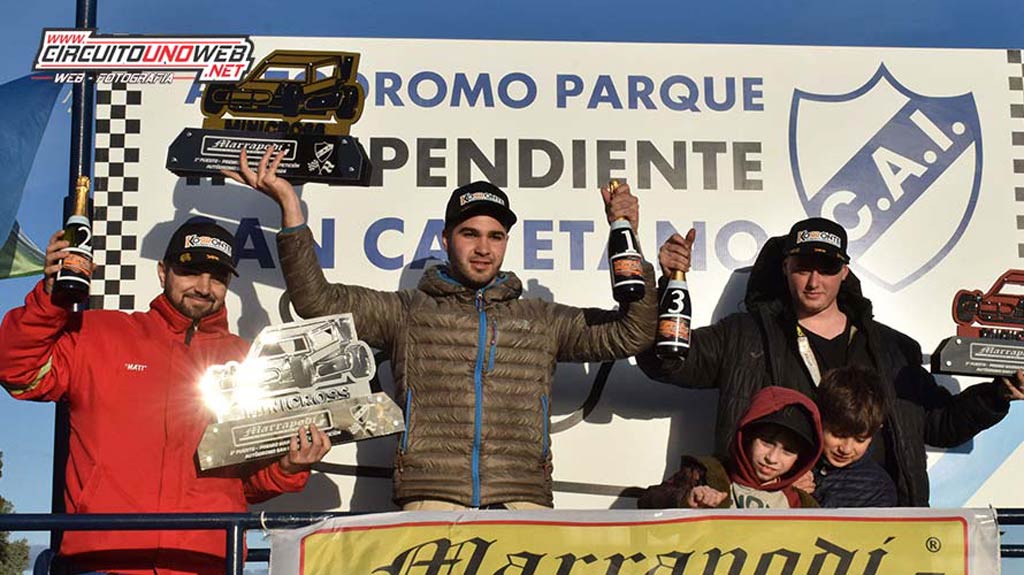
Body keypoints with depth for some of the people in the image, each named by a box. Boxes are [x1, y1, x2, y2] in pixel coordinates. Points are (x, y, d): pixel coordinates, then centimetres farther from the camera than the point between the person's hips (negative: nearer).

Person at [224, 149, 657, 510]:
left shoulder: (541, 320, 24)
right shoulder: (407, 312, 19)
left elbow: (631, 334, 20)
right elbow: (317, 301, 11)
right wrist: (290, 207, 5)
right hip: (431, 499, -1)